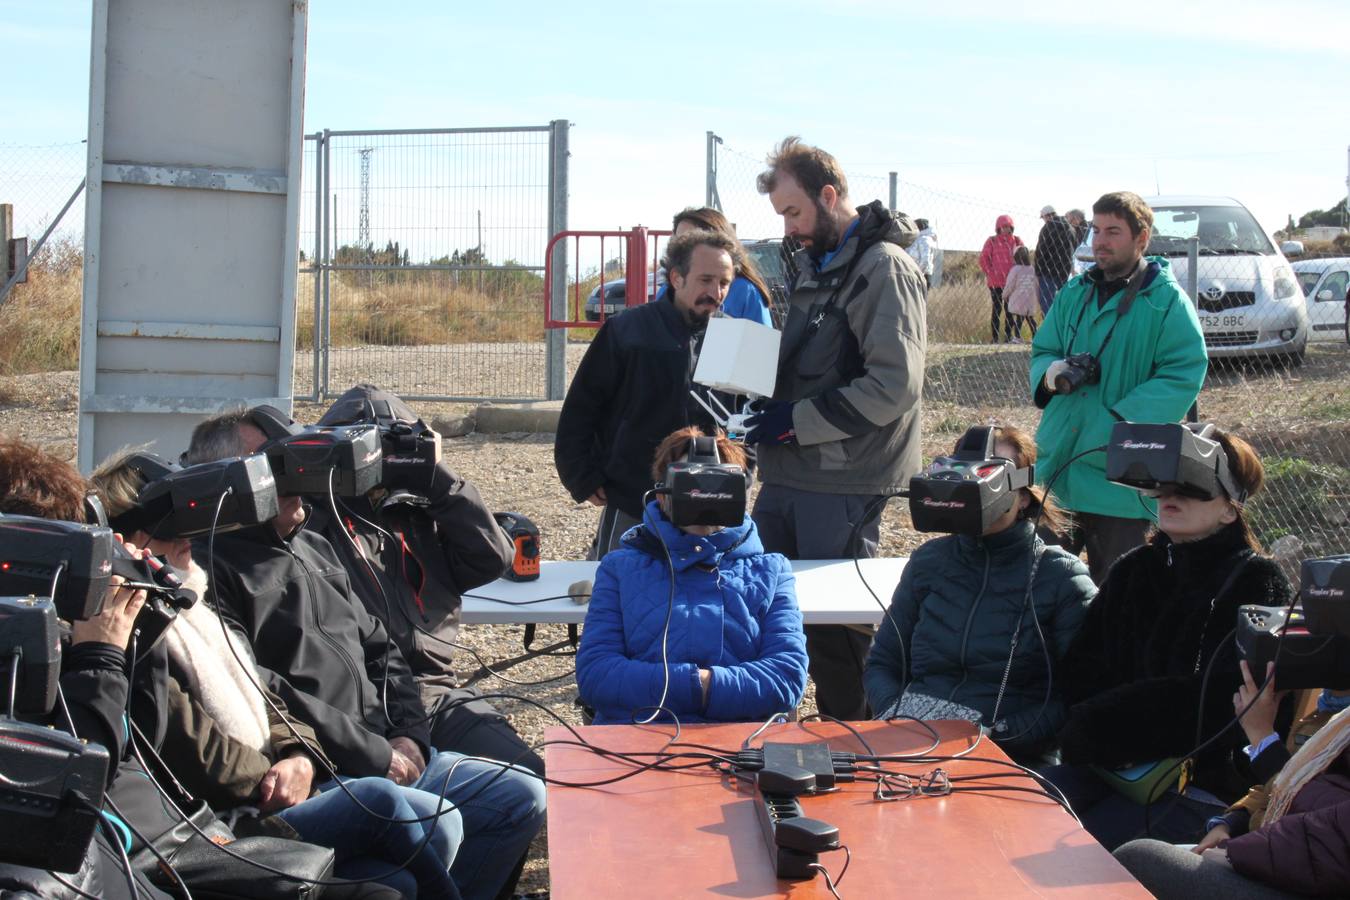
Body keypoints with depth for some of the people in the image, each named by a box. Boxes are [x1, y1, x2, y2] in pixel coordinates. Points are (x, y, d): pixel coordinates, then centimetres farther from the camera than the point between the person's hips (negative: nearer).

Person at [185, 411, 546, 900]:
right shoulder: (212, 565, -7)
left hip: (393, 755, 9)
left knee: (524, 796, 3)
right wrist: (372, 754, -15)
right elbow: (257, 692, -17)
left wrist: (409, 737, 4)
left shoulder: (316, 548, 22)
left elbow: (379, 651, 22)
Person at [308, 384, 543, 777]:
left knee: (532, 776, -11)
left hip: (438, 695, 5)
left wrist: (434, 477, 5)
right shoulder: (320, 514, 9)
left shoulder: (420, 514, 22)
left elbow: (493, 558, 8)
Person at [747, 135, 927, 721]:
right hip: (787, 474, 9)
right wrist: (765, 404, 7)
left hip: (844, 483, -9)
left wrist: (797, 421, -18)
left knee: (835, 624, -1)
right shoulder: (814, 263, 16)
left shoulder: (883, 267, -12)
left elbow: (894, 385, -21)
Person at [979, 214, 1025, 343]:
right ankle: (994, 337, 5)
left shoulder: (1017, 241, 7)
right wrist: (990, 274, -7)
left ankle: (1008, 336, 14)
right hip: (996, 282, -3)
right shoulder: (992, 241, 0)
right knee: (997, 308, 0)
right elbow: (983, 259, 0)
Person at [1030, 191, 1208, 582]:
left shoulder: (1166, 299, -7)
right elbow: (1042, 350, 16)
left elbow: (1185, 372, -15)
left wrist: (1122, 420, -24)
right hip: (1058, 462, 5)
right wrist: (1051, 372, -10)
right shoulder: (1075, 293, 11)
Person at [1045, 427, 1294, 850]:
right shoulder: (1134, 571, 17)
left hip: (1205, 785, -5)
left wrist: (1098, 724, -10)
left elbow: (1218, 701, -13)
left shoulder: (1255, 583, -2)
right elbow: (1080, 673, 10)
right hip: (1109, 767, 5)